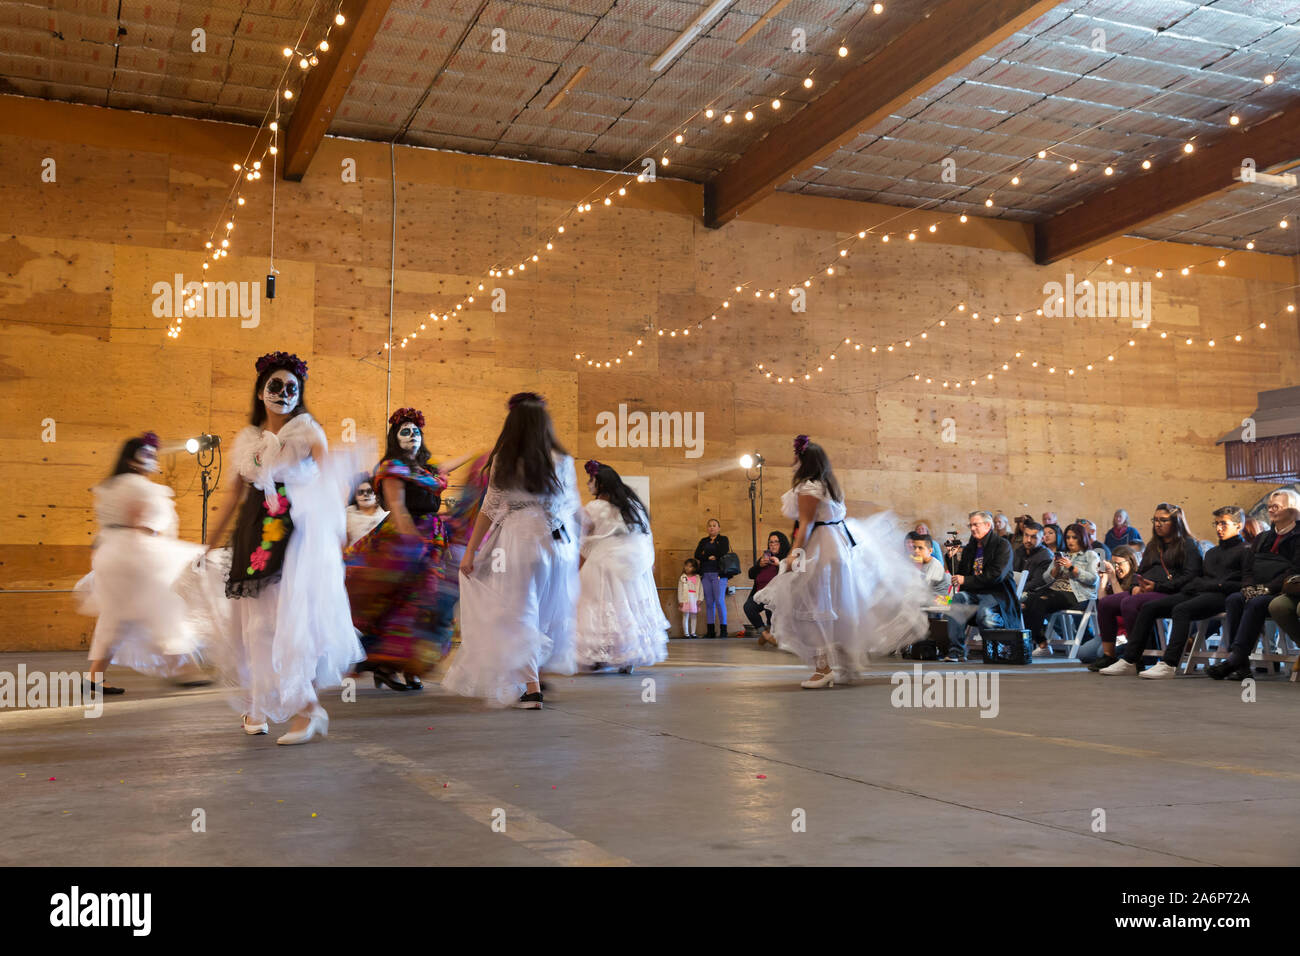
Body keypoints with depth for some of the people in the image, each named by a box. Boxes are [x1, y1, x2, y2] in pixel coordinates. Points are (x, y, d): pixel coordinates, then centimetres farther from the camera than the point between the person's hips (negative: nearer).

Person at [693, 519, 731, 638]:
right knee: (708, 602, 2)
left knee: (719, 601, -10)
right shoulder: (703, 541, 19)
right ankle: (710, 630, 4)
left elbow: (722, 553, -9)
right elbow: (697, 555, 5)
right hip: (705, 574, 4)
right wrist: (710, 557, -10)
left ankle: (723, 629, -7)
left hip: (718, 574, -4)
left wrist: (705, 553, 0)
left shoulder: (723, 539, 7)